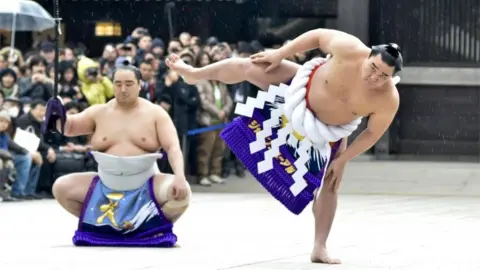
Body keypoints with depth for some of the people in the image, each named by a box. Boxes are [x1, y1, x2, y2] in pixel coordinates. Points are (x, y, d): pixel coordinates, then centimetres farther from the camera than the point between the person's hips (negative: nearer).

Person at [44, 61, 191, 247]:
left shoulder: (155, 113, -4)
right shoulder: (99, 112, 3)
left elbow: (173, 147, -11)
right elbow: (70, 127, 3)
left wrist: (180, 177, -28)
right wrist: (59, 119, -22)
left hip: (146, 186, -3)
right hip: (106, 187, 3)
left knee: (181, 193, -30)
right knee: (61, 187, -11)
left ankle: (160, 228, 2)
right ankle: (101, 225, 10)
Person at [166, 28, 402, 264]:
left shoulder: (388, 99, -35)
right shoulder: (349, 50, -38)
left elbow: (373, 133, -18)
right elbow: (317, 35, -19)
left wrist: (341, 160, -15)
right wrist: (280, 54, -14)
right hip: (305, 87, 0)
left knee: (329, 185, 0)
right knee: (248, 68, 1)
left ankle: (319, 248, 10)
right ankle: (194, 74, 31)